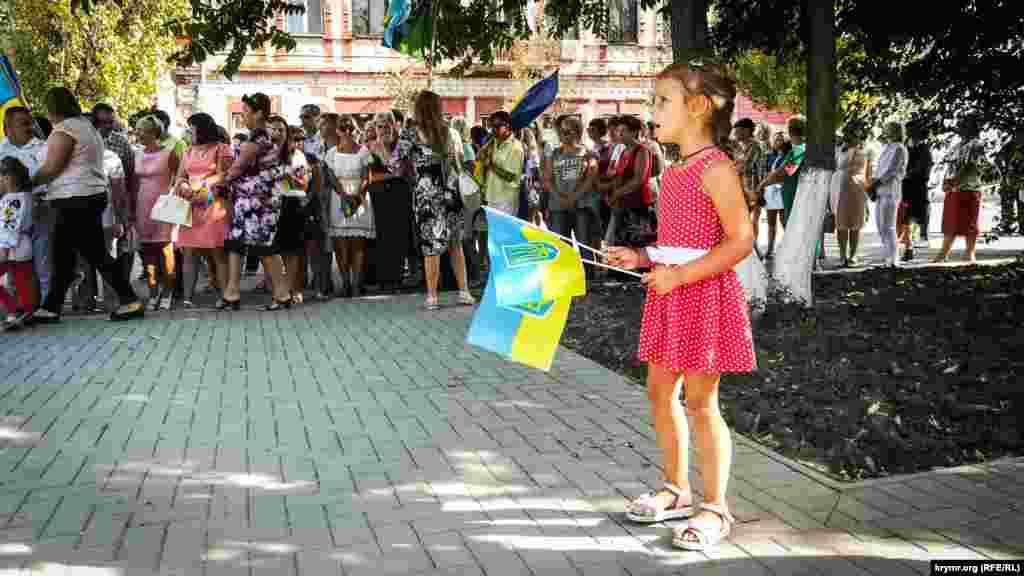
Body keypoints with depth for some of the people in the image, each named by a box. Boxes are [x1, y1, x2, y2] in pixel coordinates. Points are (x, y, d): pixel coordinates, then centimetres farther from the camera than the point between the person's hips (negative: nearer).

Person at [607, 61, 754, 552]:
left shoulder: (716, 168, -14)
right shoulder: (674, 172, 13)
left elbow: (741, 241, -19)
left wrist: (680, 275, -23)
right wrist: (641, 257, 6)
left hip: (704, 296, -9)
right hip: (670, 294, 9)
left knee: (700, 402, -1)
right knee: (659, 391, 14)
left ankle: (716, 508, 14)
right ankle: (677, 490, 29)